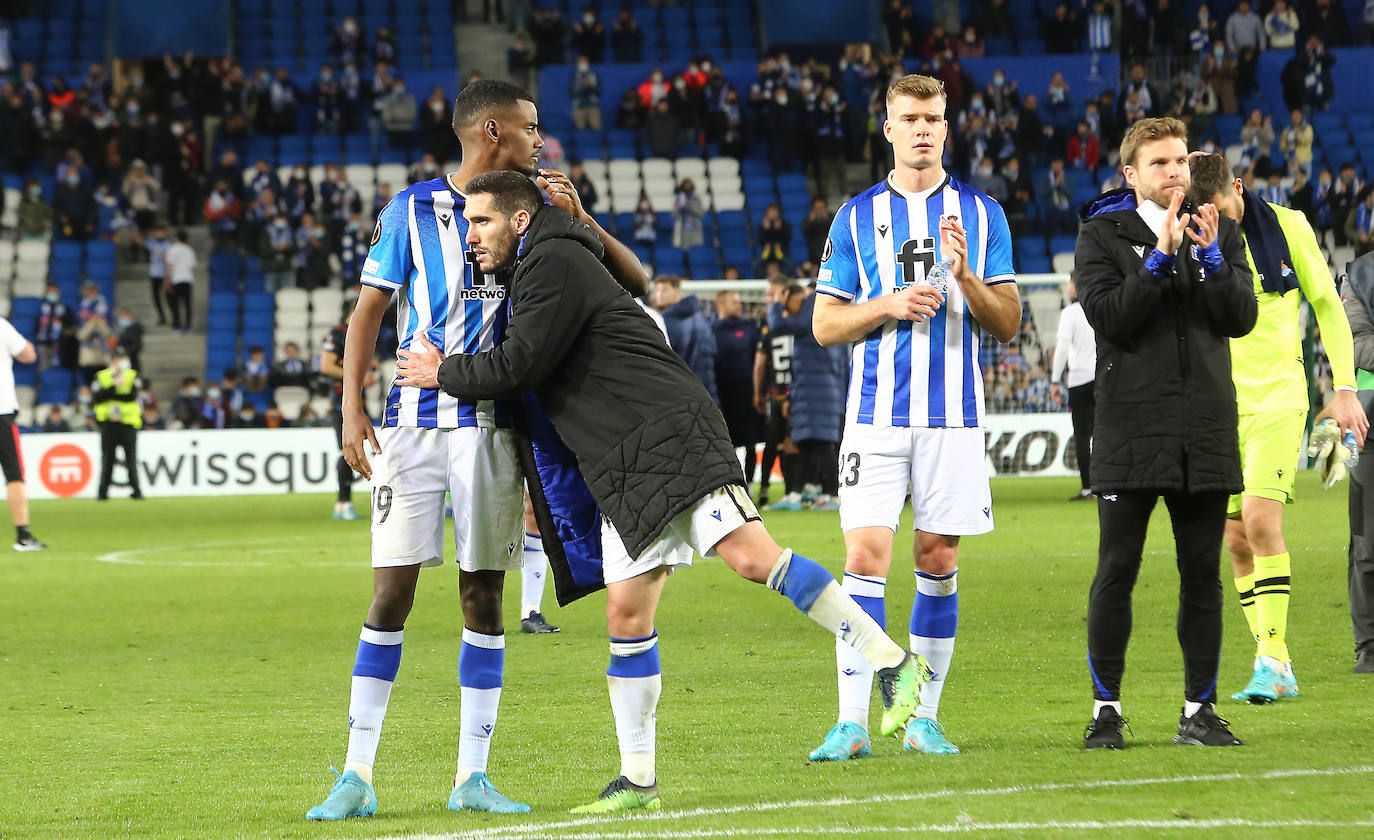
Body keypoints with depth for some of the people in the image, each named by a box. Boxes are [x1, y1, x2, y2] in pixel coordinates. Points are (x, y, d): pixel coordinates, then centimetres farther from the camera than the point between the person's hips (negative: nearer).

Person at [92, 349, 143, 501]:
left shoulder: (132, 376, 8)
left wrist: (109, 394, -14)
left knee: (131, 459, -1)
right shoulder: (101, 377, 9)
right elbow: (96, 397, -7)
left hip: (128, 424, 0)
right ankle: (103, 492, 2)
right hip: (108, 424, 0)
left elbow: (132, 395, -10)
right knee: (107, 460, 0)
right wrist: (114, 386, -15)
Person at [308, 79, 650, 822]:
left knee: (483, 596, 3)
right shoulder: (412, 211, 0)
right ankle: (357, 776, -3)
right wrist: (352, 409, -9)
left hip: (492, 427, 3)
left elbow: (633, 284, 5)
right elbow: (368, 313, 1)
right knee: (391, 591, -7)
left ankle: (472, 777, 9)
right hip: (413, 425, -3)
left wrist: (578, 219, -10)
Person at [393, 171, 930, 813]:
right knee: (626, 615, 4)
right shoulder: (531, 274, 25)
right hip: (622, 473, 10)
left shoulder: (555, 261, -6)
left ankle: (892, 663, -17)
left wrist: (442, 373, 1)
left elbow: (519, 363, -12)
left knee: (751, 555, -21)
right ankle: (636, 781, 6)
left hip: (672, 440, -10)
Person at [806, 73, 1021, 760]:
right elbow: (825, 324, 7)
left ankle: (923, 716, 12)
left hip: (953, 418, 1)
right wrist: (889, 305, -11)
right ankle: (853, 723, -9)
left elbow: (1007, 324, 5)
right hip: (876, 415, -1)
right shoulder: (857, 217, 7)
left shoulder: (981, 214, 8)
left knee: (938, 563, 3)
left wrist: (966, 275, -13)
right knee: (865, 556, -10)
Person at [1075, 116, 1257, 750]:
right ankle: (1106, 710, 5)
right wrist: (1161, 256, -16)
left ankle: (1199, 710, 11)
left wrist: (1209, 257, -11)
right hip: (1130, 429, -3)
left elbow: (1242, 318, 2)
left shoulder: (1219, 233, 13)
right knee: (1116, 572, -3)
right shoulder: (1102, 235, 3)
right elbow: (1108, 317, -11)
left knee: (1202, 573, 4)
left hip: (1206, 430, 3)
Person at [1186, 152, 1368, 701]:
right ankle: (1276, 672, 10)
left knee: (1260, 518, -20)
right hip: (1219, 404, 3)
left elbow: (1327, 305, 4)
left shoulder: (1286, 226, -4)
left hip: (1278, 398, -3)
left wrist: (1344, 389, 1)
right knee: (1237, 539, 2)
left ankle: (1273, 659, -17)